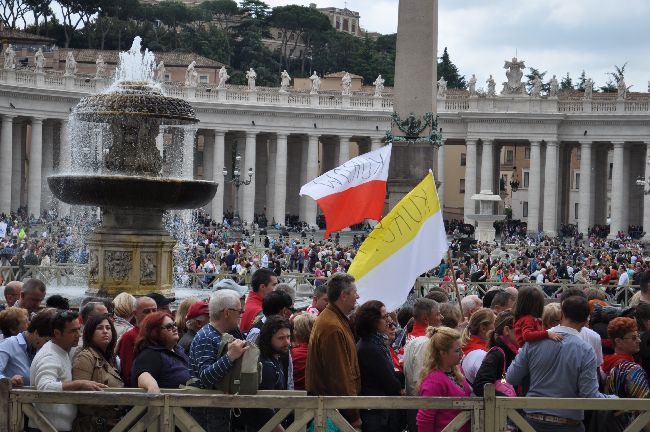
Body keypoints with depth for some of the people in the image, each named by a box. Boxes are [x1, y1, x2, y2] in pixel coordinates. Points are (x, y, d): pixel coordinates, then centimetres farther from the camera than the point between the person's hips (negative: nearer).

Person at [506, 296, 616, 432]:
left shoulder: (534, 342, -6)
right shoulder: (586, 351, -13)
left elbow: (511, 378, -1)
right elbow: (590, 396, -14)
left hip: (534, 421, 2)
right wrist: (614, 399, 4)